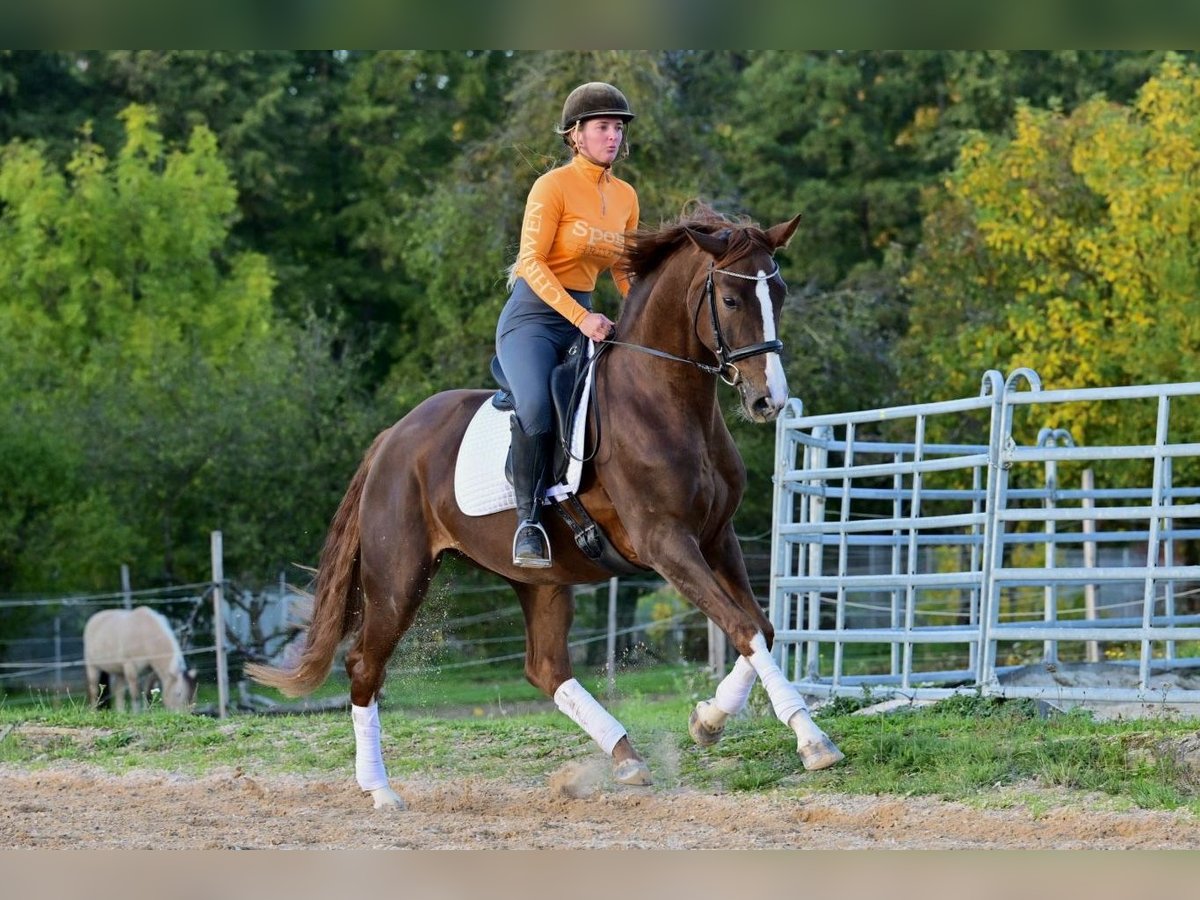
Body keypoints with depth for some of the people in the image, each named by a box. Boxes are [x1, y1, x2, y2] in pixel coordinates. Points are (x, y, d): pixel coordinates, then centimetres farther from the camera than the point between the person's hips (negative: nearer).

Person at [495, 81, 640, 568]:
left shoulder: (625, 196, 11)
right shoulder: (553, 186, -9)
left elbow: (624, 270, 20)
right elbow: (532, 262, -16)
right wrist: (581, 318, -25)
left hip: (585, 316, 7)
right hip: (534, 313, -7)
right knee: (534, 405, -33)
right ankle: (529, 524, -23)